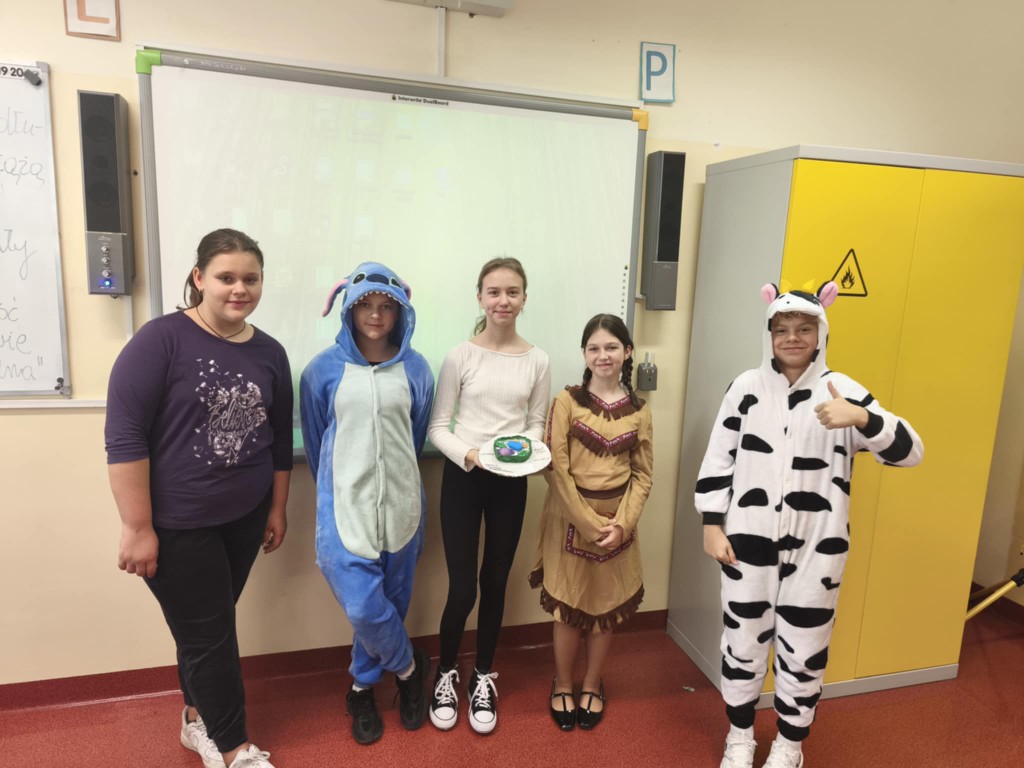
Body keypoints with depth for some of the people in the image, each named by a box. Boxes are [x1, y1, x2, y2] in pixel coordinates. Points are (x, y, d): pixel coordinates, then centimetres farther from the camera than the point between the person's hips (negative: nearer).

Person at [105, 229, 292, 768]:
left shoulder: (269, 353, 2)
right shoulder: (161, 340, -15)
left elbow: (279, 439, 9)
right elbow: (124, 436, -17)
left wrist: (278, 509, 12)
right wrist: (138, 528, -17)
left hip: (244, 517, 5)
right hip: (176, 524, -4)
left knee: (207, 626, 19)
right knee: (209, 635, 7)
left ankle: (198, 719, 42)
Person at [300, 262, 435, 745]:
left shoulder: (415, 369, 1)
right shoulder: (324, 370, -4)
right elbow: (315, 442, 7)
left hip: (400, 505, 2)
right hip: (344, 506, -2)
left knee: (391, 602, 12)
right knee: (364, 608, -7)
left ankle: (363, 687, 37)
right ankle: (409, 668, 24)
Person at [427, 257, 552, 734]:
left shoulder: (537, 361, -1)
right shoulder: (461, 356, -7)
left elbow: (536, 424, 7)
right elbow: (437, 427, -5)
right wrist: (469, 454, -21)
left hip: (510, 482, 2)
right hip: (462, 477, -2)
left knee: (495, 584, 14)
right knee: (462, 589, 2)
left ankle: (483, 677, 36)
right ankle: (446, 674, 31)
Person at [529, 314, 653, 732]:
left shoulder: (639, 411, 2)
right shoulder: (567, 401, -7)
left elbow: (642, 475, 2)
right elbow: (557, 469, -11)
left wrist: (621, 524, -11)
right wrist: (589, 522, -15)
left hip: (618, 521, 2)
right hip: (570, 518, -2)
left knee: (607, 607, 13)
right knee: (568, 607, 9)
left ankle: (592, 686, 35)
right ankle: (562, 685, 32)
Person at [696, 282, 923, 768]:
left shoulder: (841, 389, -5)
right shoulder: (746, 387, -1)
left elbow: (908, 451, -11)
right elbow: (717, 460, 3)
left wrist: (861, 419, -30)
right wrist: (712, 525, -2)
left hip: (816, 546, -1)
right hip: (748, 539, 1)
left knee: (802, 651, 14)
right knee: (742, 643, 14)